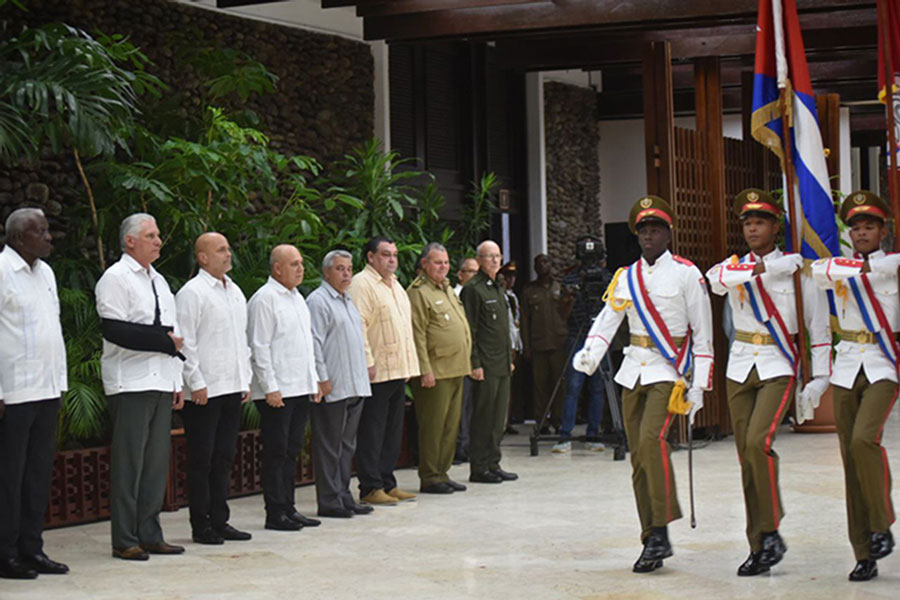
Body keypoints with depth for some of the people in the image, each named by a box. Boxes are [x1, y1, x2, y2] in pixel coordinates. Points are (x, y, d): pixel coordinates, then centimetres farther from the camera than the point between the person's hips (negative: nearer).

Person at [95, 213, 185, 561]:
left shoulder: (158, 280, 20)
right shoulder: (116, 278, -6)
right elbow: (114, 330, -16)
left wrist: (177, 382, 17)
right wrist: (164, 340, -14)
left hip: (161, 382, 8)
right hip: (130, 384, -8)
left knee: (157, 461, 8)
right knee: (129, 461, -5)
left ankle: (150, 535, 14)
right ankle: (125, 540, -1)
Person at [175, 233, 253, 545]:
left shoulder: (235, 292, 16)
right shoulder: (192, 293, -8)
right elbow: (185, 343, -12)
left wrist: (246, 379, 16)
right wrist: (196, 383, -15)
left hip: (232, 389, 7)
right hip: (205, 391, -7)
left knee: (224, 458, 12)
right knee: (202, 461, -1)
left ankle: (220, 521, 18)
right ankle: (201, 526, 4)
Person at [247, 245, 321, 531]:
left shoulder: (297, 298, 17)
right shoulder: (264, 299, -10)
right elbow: (259, 347, -14)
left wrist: (314, 380, 18)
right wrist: (270, 387, -17)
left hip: (300, 388, 8)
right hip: (277, 391, -8)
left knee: (292, 450, 12)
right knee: (276, 452, -4)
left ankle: (288, 509, 18)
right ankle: (275, 514, 0)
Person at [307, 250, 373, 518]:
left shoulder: (348, 300, 19)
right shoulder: (318, 301, -9)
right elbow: (314, 343, -15)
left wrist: (365, 371, 20)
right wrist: (323, 379, -18)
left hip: (355, 386, 9)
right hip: (332, 387, -9)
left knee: (347, 445, 12)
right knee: (329, 447, -4)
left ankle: (343, 496, 18)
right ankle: (329, 501, -1)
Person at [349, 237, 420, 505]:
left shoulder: (395, 285, 20)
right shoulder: (361, 283, -9)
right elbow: (358, 325, -16)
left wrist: (408, 366, 18)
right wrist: (367, 362, -21)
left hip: (398, 371, 9)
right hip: (376, 372, -9)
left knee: (393, 430, 12)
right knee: (371, 431, -4)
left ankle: (387, 483, 19)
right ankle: (370, 488, -1)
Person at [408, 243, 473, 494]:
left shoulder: (447, 289, 19)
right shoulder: (418, 293, -10)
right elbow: (417, 335, -15)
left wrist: (466, 362, 20)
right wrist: (425, 370, -19)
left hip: (456, 370, 9)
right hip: (436, 373, -9)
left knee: (451, 426, 11)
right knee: (433, 426, -4)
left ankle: (442, 473, 18)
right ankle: (429, 478, 2)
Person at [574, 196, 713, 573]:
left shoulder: (686, 273, -2)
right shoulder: (626, 277, 13)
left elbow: (702, 333, -2)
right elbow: (607, 320, 5)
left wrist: (698, 385, -7)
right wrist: (589, 354, -16)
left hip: (668, 371, -6)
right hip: (634, 371, 6)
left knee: (652, 438, -25)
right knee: (638, 456, 4)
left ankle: (661, 532, -20)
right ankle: (651, 542, 10)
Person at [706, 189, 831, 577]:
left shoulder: (797, 270, 0)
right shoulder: (734, 266, 8)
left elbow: (818, 325, 2)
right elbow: (717, 278, -17)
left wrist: (820, 377, -4)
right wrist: (764, 268, -22)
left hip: (779, 367, -4)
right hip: (741, 367, 4)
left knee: (758, 442, -23)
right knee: (745, 455, 3)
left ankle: (771, 531, -8)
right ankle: (759, 548, 9)